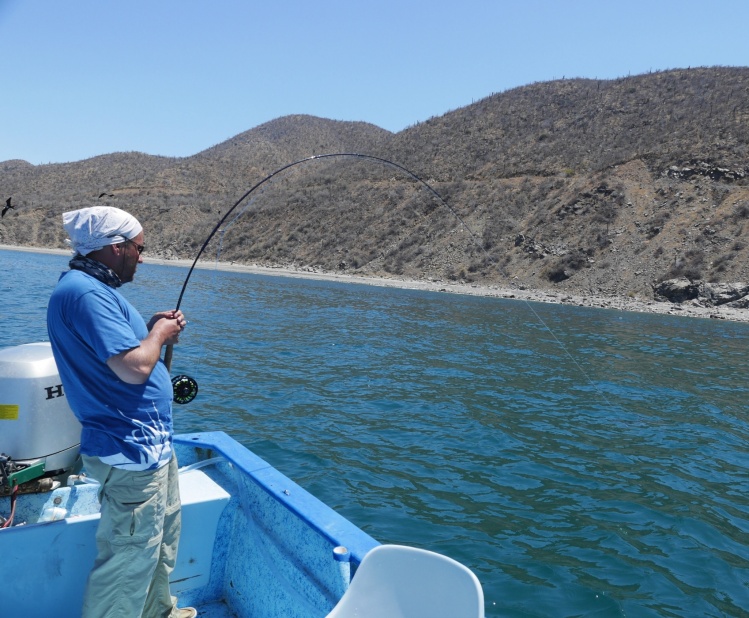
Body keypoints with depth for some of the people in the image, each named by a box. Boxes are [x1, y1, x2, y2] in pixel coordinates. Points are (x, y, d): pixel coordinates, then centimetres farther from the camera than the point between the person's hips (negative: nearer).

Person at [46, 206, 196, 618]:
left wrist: (152, 328, 8)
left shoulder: (93, 287, 12)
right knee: (128, 560, 4)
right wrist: (159, 333, -10)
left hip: (152, 443, 11)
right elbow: (134, 368, -28)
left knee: (163, 539, 26)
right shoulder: (84, 292, -22)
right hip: (131, 452, -11)